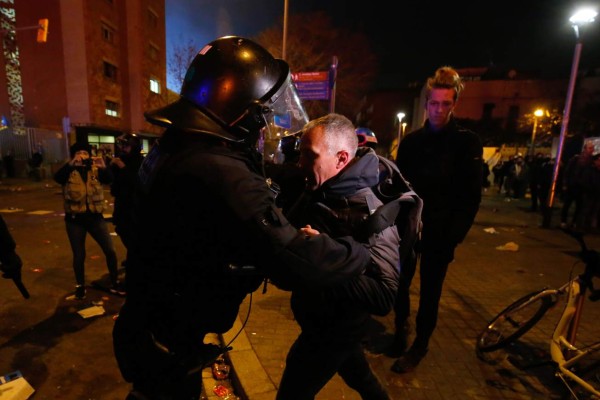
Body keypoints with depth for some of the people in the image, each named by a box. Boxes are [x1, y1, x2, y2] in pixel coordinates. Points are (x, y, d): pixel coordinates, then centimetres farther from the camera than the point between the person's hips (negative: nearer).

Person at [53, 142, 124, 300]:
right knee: (79, 255, 10)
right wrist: (71, 163, -33)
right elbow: (57, 178, -20)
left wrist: (103, 167, -30)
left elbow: (109, 179, -12)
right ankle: (80, 286, 30)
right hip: (75, 219, -1)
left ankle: (114, 283, 16)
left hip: (95, 216, 1)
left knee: (110, 250, 0)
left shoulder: (96, 170, 5)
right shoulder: (69, 172, 1)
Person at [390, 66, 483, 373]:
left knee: (429, 292, 10)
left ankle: (419, 346, 30)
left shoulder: (467, 142, -4)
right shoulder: (411, 140, 5)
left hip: (440, 232, -3)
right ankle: (400, 329, 37)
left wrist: (454, 235, -14)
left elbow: (471, 196, -7)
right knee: (399, 283, 11)